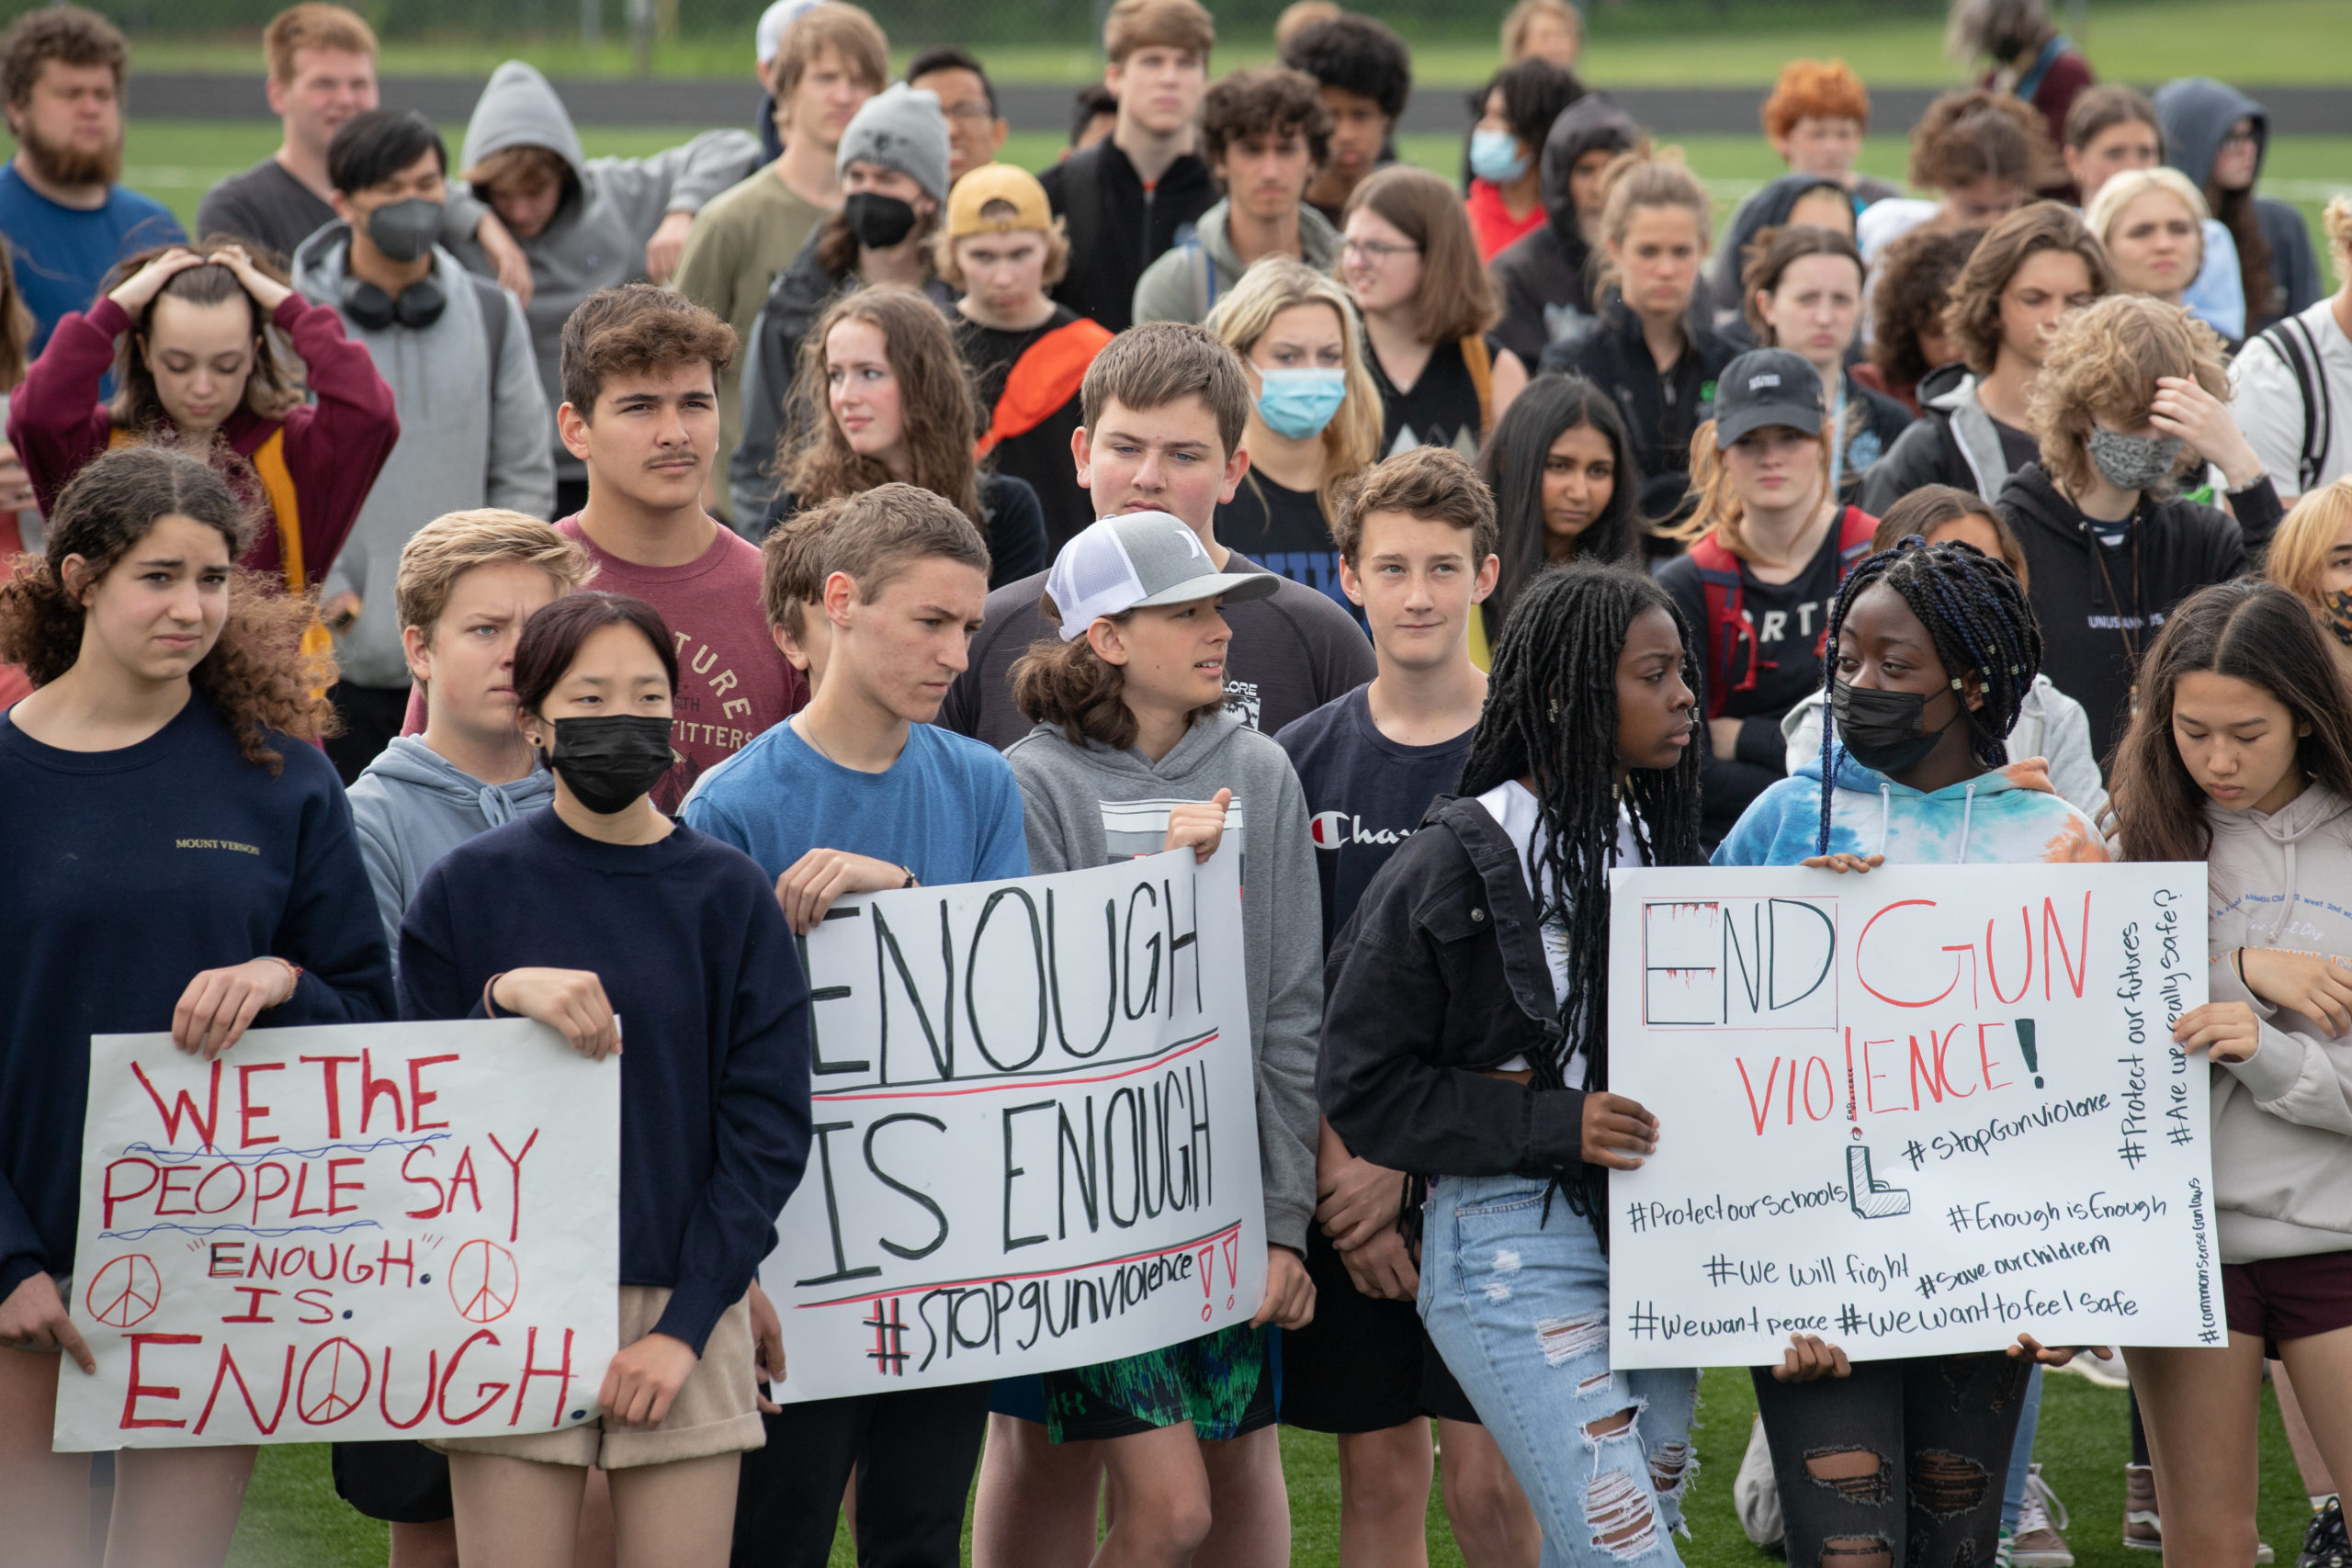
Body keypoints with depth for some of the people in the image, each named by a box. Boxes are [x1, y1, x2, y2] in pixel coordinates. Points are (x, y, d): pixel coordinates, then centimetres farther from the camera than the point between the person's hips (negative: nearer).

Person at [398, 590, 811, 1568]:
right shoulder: (469, 889, 2)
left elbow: (768, 1127, 2)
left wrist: (688, 1323, -7)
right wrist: (501, 1002, -17)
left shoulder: (727, 894, 4)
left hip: (684, 1306, 1)